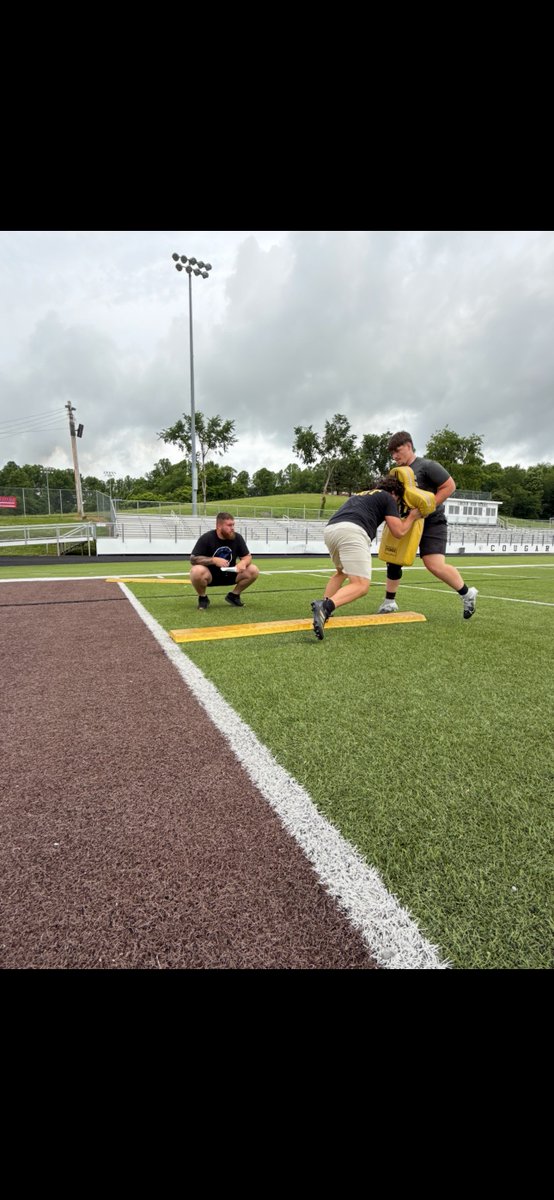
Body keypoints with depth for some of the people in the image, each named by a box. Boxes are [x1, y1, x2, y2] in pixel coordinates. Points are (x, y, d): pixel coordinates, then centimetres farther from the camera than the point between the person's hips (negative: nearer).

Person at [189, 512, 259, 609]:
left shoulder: (237, 538, -7)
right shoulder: (206, 538, -18)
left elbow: (248, 556, -1)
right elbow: (193, 559, -20)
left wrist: (243, 562, -27)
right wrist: (214, 560, -32)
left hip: (229, 574, 4)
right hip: (210, 575, -3)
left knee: (253, 571, -17)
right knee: (197, 571, -38)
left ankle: (234, 595, 6)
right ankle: (203, 598, -6)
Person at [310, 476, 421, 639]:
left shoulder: (359, 495, 39)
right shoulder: (387, 497, 21)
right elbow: (399, 532, 16)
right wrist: (412, 517, 34)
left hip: (329, 529, 7)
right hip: (351, 531, -7)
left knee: (341, 572, 31)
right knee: (361, 585, -10)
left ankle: (322, 611, 17)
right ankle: (325, 606, -34)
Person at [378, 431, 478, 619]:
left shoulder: (427, 466, -11)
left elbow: (450, 486, -14)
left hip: (432, 522, -7)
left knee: (435, 566, -19)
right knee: (393, 559, 3)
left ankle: (467, 594, 3)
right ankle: (389, 602, 16)